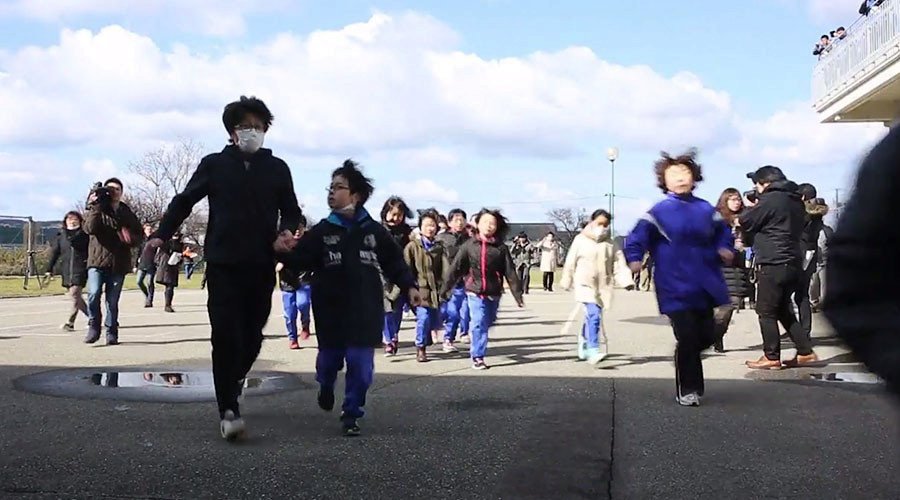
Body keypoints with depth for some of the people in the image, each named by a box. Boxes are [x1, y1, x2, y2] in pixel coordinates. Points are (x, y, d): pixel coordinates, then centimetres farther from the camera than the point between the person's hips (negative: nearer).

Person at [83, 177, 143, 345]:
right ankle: (94, 326, -1)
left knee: (113, 300, 5)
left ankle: (111, 332, 16)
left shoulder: (127, 213, 12)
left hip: (119, 263, 2)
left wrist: (130, 238, -5)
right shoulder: (97, 210, 4)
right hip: (98, 260, -2)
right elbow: (89, 228, -14)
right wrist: (95, 208, -23)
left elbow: (139, 235, 17)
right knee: (94, 293, -18)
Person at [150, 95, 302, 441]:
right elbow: (184, 201, 9)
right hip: (223, 263, -2)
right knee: (226, 336, -9)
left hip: (262, 266, 2)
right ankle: (228, 411, -7)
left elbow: (291, 211, 14)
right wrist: (162, 235, -3)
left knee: (252, 336, 5)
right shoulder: (214, 165, 6)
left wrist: (287, 231, -8)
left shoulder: (277, 168, 9)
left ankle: (231, 383, 34)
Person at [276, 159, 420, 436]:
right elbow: (298, 259, -5)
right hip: (330, 312, 1)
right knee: (329, 359, 11)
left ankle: (351, 414, 12)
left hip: (365, 312, -1)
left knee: (360, 365, -3)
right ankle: (326, 387, 46)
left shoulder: (375, 232, 0)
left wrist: (409, 287, -7)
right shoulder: (321, 232, 1)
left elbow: (394, 262, 4)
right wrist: (282, 252, -25)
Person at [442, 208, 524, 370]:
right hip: (475, 292, -2)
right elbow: (455, 268, 1)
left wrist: (518, 294, -2)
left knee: (488, 322, 13)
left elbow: (510, 272, 0)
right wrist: (445, 288, 0)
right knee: (479, 323, -9)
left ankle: (477, 352, 33)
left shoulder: (501, 248, 0)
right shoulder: (469, 245, 0)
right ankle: (477, 356, -3)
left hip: (494, 293, 2)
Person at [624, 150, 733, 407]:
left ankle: (685, 362, 39)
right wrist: (634, 258, -27)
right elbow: (638, 236, -11)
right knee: (687, 338, -8)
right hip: (676, 287, -5)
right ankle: (687, 390, 7)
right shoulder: (660, 211, -5)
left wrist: (724, 248, 0)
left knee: (706, 335, 9)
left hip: (703, 286, 5)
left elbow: (722, 232, 19)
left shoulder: (705, 209, 8)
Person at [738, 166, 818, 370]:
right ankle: (806, 352, 15)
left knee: (766, 312, 0)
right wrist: (757, 208, 18)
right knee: (783, 309, 17)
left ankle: (771, 357, 4)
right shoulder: (795, 201, 15)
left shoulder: (770, 200, -12)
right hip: (793, 263, 9)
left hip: (773, 265, -9)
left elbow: (743, 223, -7)